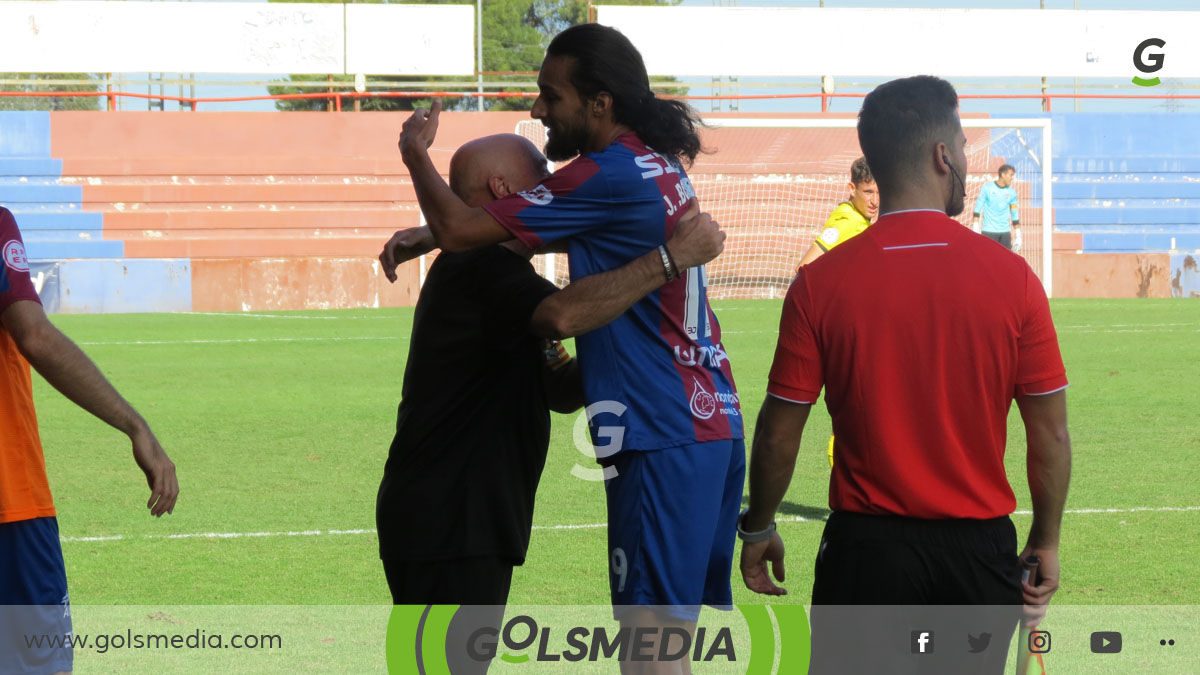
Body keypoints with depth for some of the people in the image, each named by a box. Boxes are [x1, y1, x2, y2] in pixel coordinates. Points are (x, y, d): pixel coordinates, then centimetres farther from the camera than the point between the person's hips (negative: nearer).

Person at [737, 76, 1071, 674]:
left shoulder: (820, 284, -8)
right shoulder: (1013, 278, -7)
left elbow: (779, 432, -2)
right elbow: (1050, 434, -2)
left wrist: (758, 530, 13)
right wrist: (1045, 544, 11)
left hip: (867, 549, -1)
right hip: (980, 549, 1)